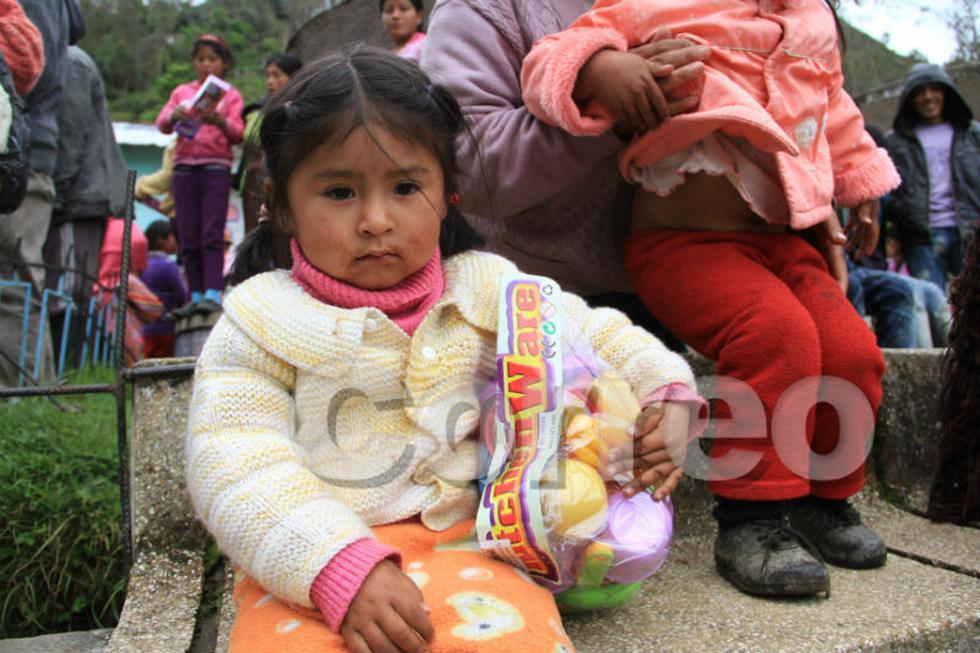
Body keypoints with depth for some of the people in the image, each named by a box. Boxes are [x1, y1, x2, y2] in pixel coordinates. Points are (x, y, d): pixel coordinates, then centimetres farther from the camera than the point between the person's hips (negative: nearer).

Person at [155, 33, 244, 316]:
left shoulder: (230, 94, 11)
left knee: (212, 234, -11)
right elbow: (162, 124, 7)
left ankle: (213, 293, -14)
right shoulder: (182, 91, 18)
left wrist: (220, 121, -21)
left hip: (216, 168, -3)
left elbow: (238, 133, 0)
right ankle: (196, 295, 4)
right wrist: (174, 115, -15)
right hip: (184, 167, 3)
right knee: (188, 237, 1)